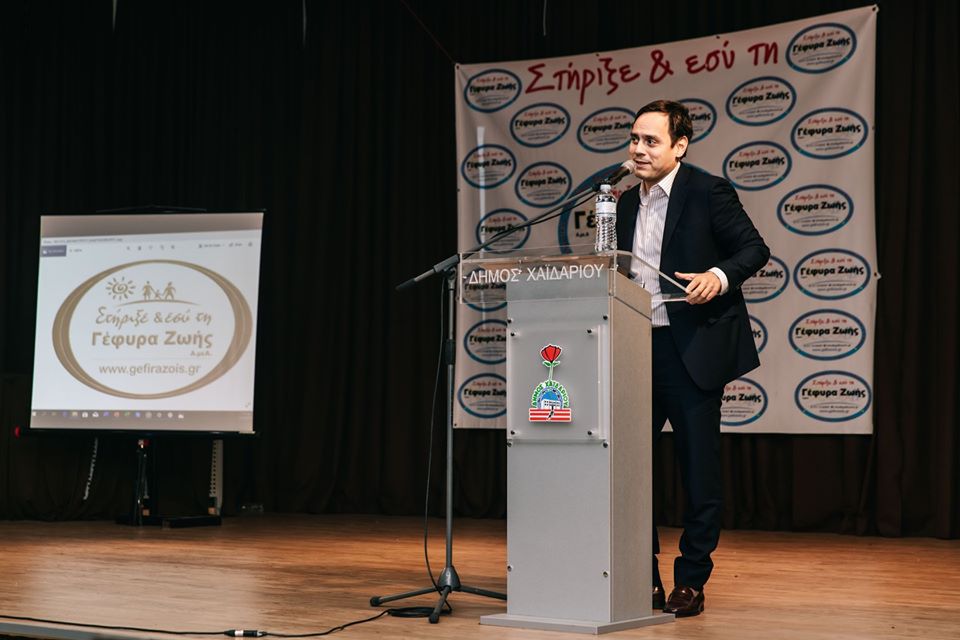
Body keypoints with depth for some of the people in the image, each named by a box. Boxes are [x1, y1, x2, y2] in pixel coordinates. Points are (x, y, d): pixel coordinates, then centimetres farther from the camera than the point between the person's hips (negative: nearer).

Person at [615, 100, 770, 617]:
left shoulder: (708, 192, -5)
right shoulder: (627, 205, 14)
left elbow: (754, 248, -6)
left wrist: (719, 277, -22)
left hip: (693, 351, -6)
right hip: (637, 349, 6)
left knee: (699, 469, 2)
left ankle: (690, 581, 13)